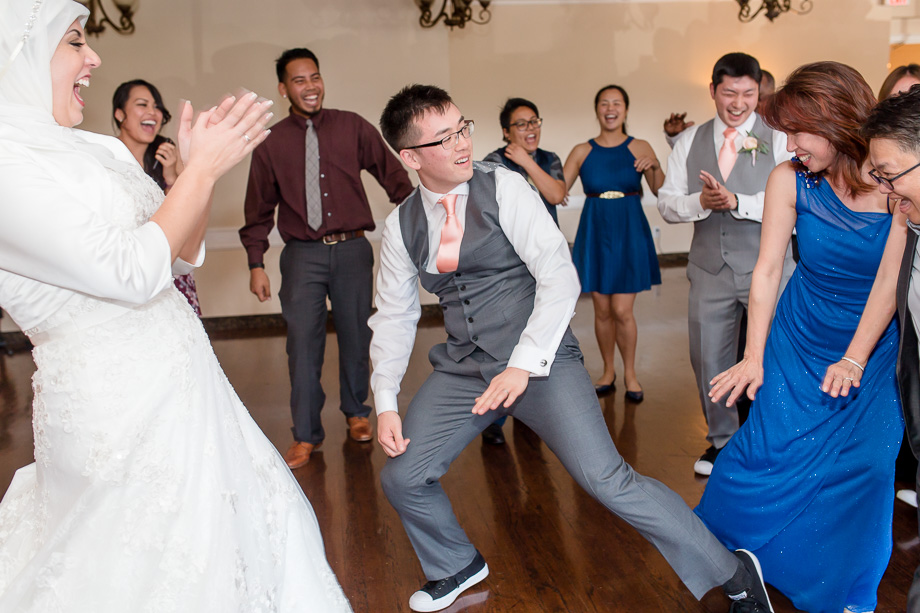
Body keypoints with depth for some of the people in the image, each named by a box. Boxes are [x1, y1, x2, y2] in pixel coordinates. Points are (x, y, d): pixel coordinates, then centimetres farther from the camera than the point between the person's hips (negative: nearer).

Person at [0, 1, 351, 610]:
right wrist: (205, 168, -15)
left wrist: (203, 164, 0)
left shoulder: (98, 148, 8)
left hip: (181, 379, 8)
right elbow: (132, 271, -22)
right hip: (119, 405, -8)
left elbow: (182, 252, 13)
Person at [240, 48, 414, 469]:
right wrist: (256, 264, 4)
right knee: (303, 344, -2)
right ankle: (305, 435, 10)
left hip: (352, 249, 1)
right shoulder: (272, 143, 4)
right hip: (302, 255, -1)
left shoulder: (353, 127, 4)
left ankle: (355, 413, 31)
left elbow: (392, 175, 9)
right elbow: (259, 209, 9)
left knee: (356, 337, 9)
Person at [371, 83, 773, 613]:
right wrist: (386, 402, 4)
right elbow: (394, 316, 12)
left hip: (540, 359, -5)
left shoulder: (503, 187, -9)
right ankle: (458, 567, 34)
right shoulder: (401, 226, 4)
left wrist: (524, 366, -22)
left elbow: (561, 277, -15)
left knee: (605, 478, -16)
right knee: (402, 478, 5)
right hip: (464, 367, 5)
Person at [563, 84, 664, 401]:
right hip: (595, 234, 2)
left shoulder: (639, 148, 0)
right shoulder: (582, 152, 2)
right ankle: (608, 371, 27)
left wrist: (654, 167, -21)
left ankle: (630, 373, 17)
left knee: (622, 310, -4)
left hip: (629, 235, -1)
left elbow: (662, 192, -5)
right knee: (602, 310, 8)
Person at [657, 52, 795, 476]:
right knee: (708, 359, 11)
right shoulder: (689, 141, 9)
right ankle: (722, 441, 31)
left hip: (767, 266, -3)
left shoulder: (780, 139, -1)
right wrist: (700, 201, -15)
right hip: (710, 269, 3)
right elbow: (666, 204, 4)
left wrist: (735, 201, -23)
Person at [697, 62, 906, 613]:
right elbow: (767, 270, -9)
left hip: (874, 342, 0)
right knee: (773, 444, -5)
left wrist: (854, 359, -17)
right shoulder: (789, 180, -11)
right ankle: (722, 547, 22)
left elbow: (891, 278, -14)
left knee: (864, 462, -3)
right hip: (801, 339, 1)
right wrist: (754, 357, -10)